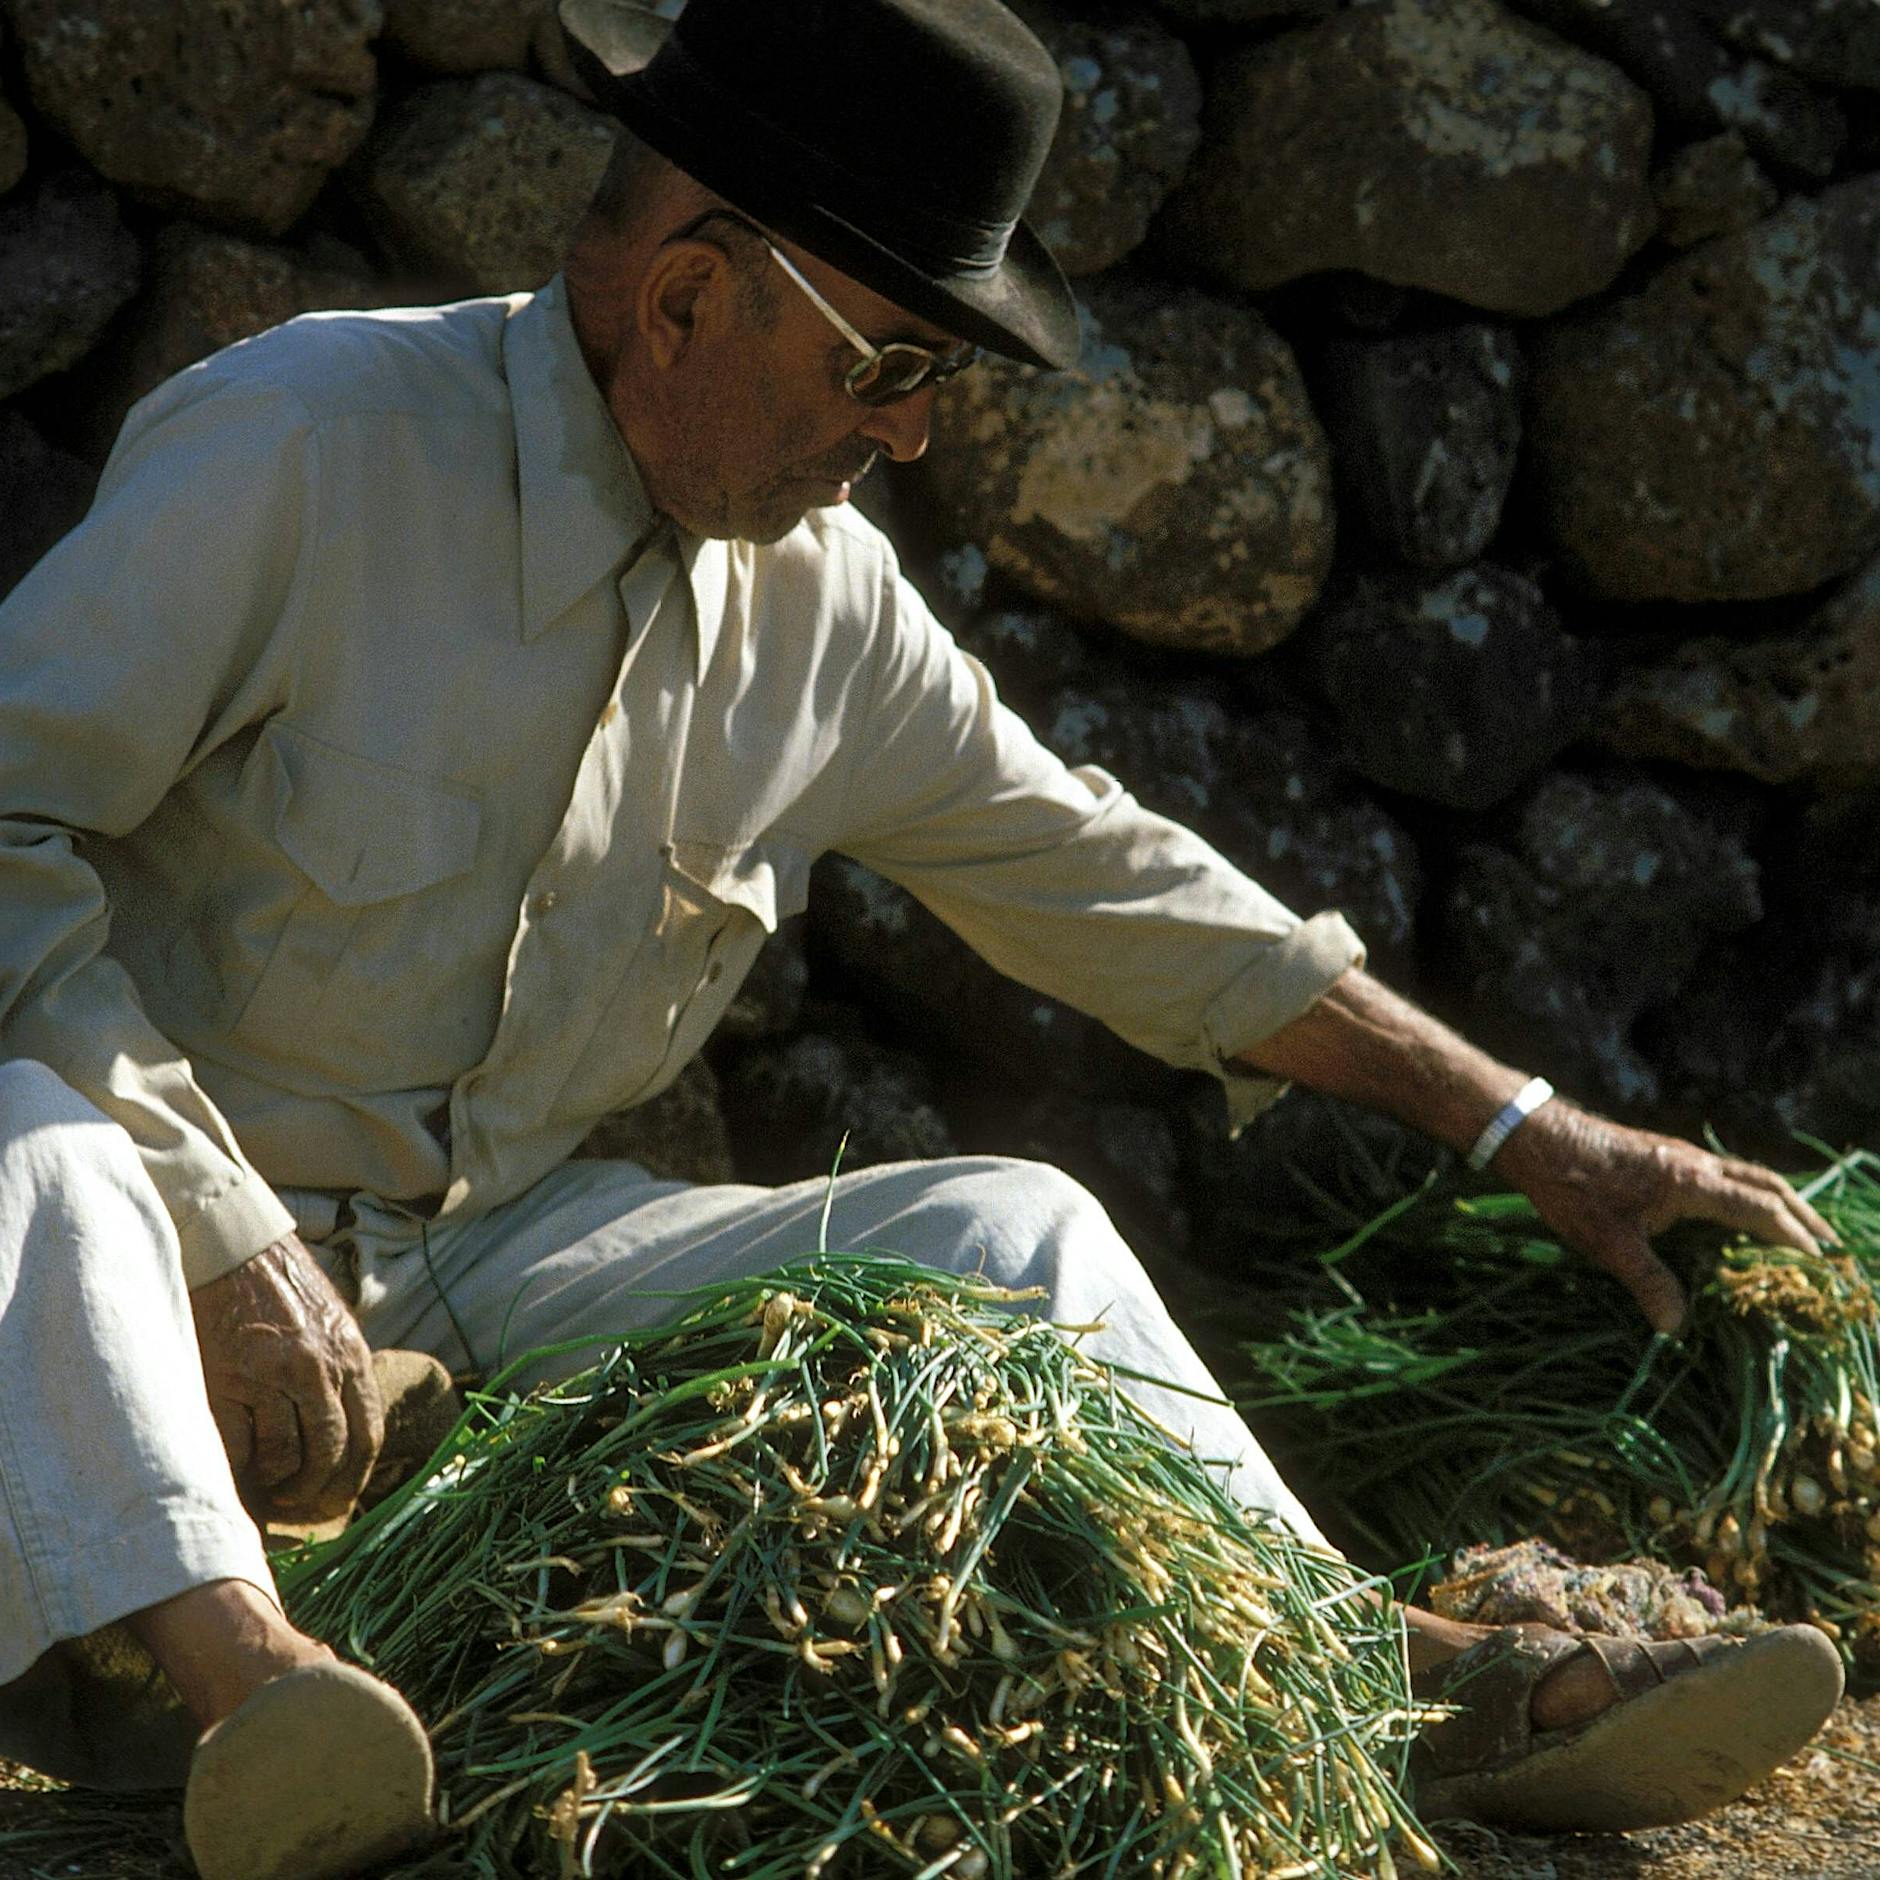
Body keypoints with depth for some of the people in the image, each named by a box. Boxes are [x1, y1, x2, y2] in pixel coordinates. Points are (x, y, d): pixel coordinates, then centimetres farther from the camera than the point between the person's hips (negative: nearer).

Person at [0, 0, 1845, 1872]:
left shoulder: (823, 600, 4)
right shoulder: (301, 447, -16)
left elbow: (1101, 878, 15)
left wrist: (1527, 1132, 16)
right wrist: (222, 1243, -28)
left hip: (484, 1268, 6)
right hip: (170, 1237, -6)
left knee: (1003, 1227, -6)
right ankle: (239, 1676, -59)